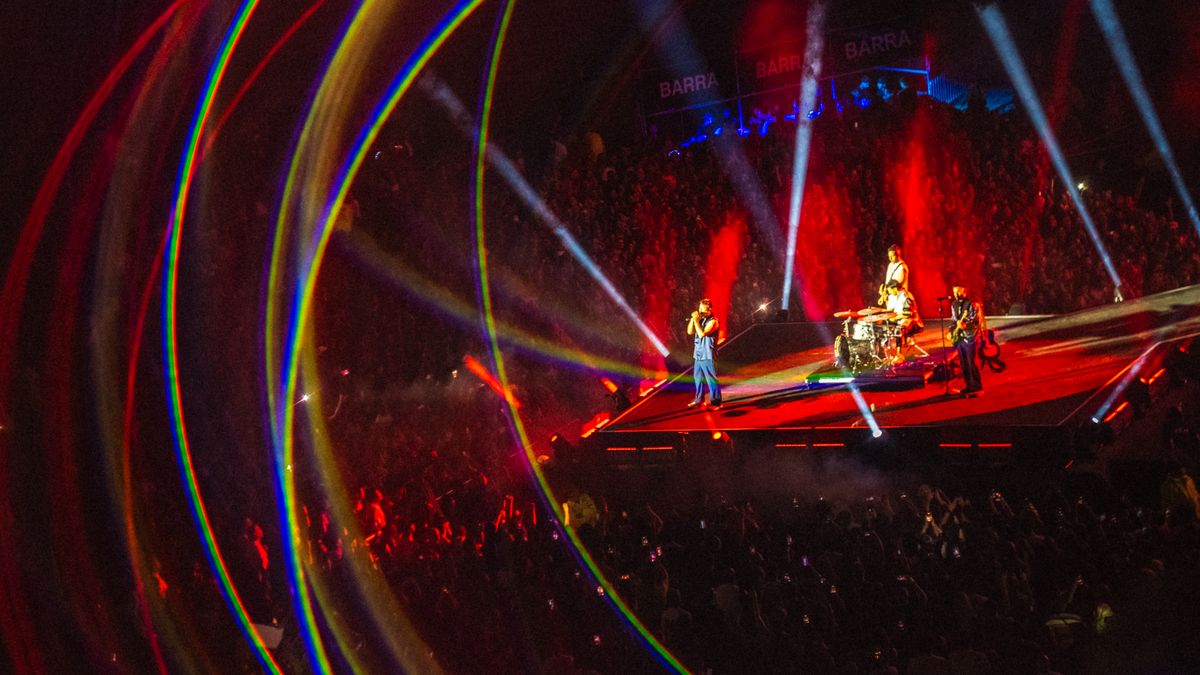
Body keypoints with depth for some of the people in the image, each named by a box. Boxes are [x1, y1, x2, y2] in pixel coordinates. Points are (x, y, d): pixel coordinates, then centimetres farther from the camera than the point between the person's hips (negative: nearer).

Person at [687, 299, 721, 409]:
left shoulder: (713, 321, -10)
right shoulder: (700, 320, 12)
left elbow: (702, 334, -20)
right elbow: (690, 332, 6)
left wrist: (696, 320, -15)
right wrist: (693, 318, -2)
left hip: (707, 355, -8)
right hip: (698, 354, 8)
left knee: (711, 379, -6)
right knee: (698, 377, 14)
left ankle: (715, 402, -1)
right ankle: (699, 399, 25)